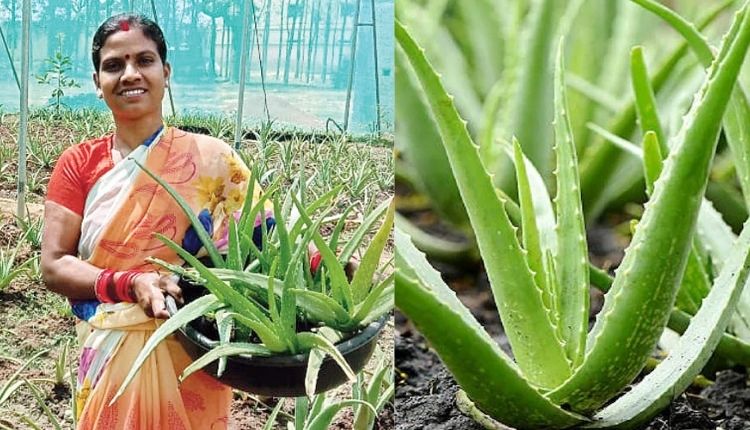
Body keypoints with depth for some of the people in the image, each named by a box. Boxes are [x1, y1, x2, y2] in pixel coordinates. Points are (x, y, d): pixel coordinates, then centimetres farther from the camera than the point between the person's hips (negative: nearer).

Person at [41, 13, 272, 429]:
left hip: (190, 361, -1)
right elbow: (54, 266, -6)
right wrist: (131, 283, -24)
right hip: (108, 359, 2)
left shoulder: (210, 159, -6)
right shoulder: (78, 164, -1)